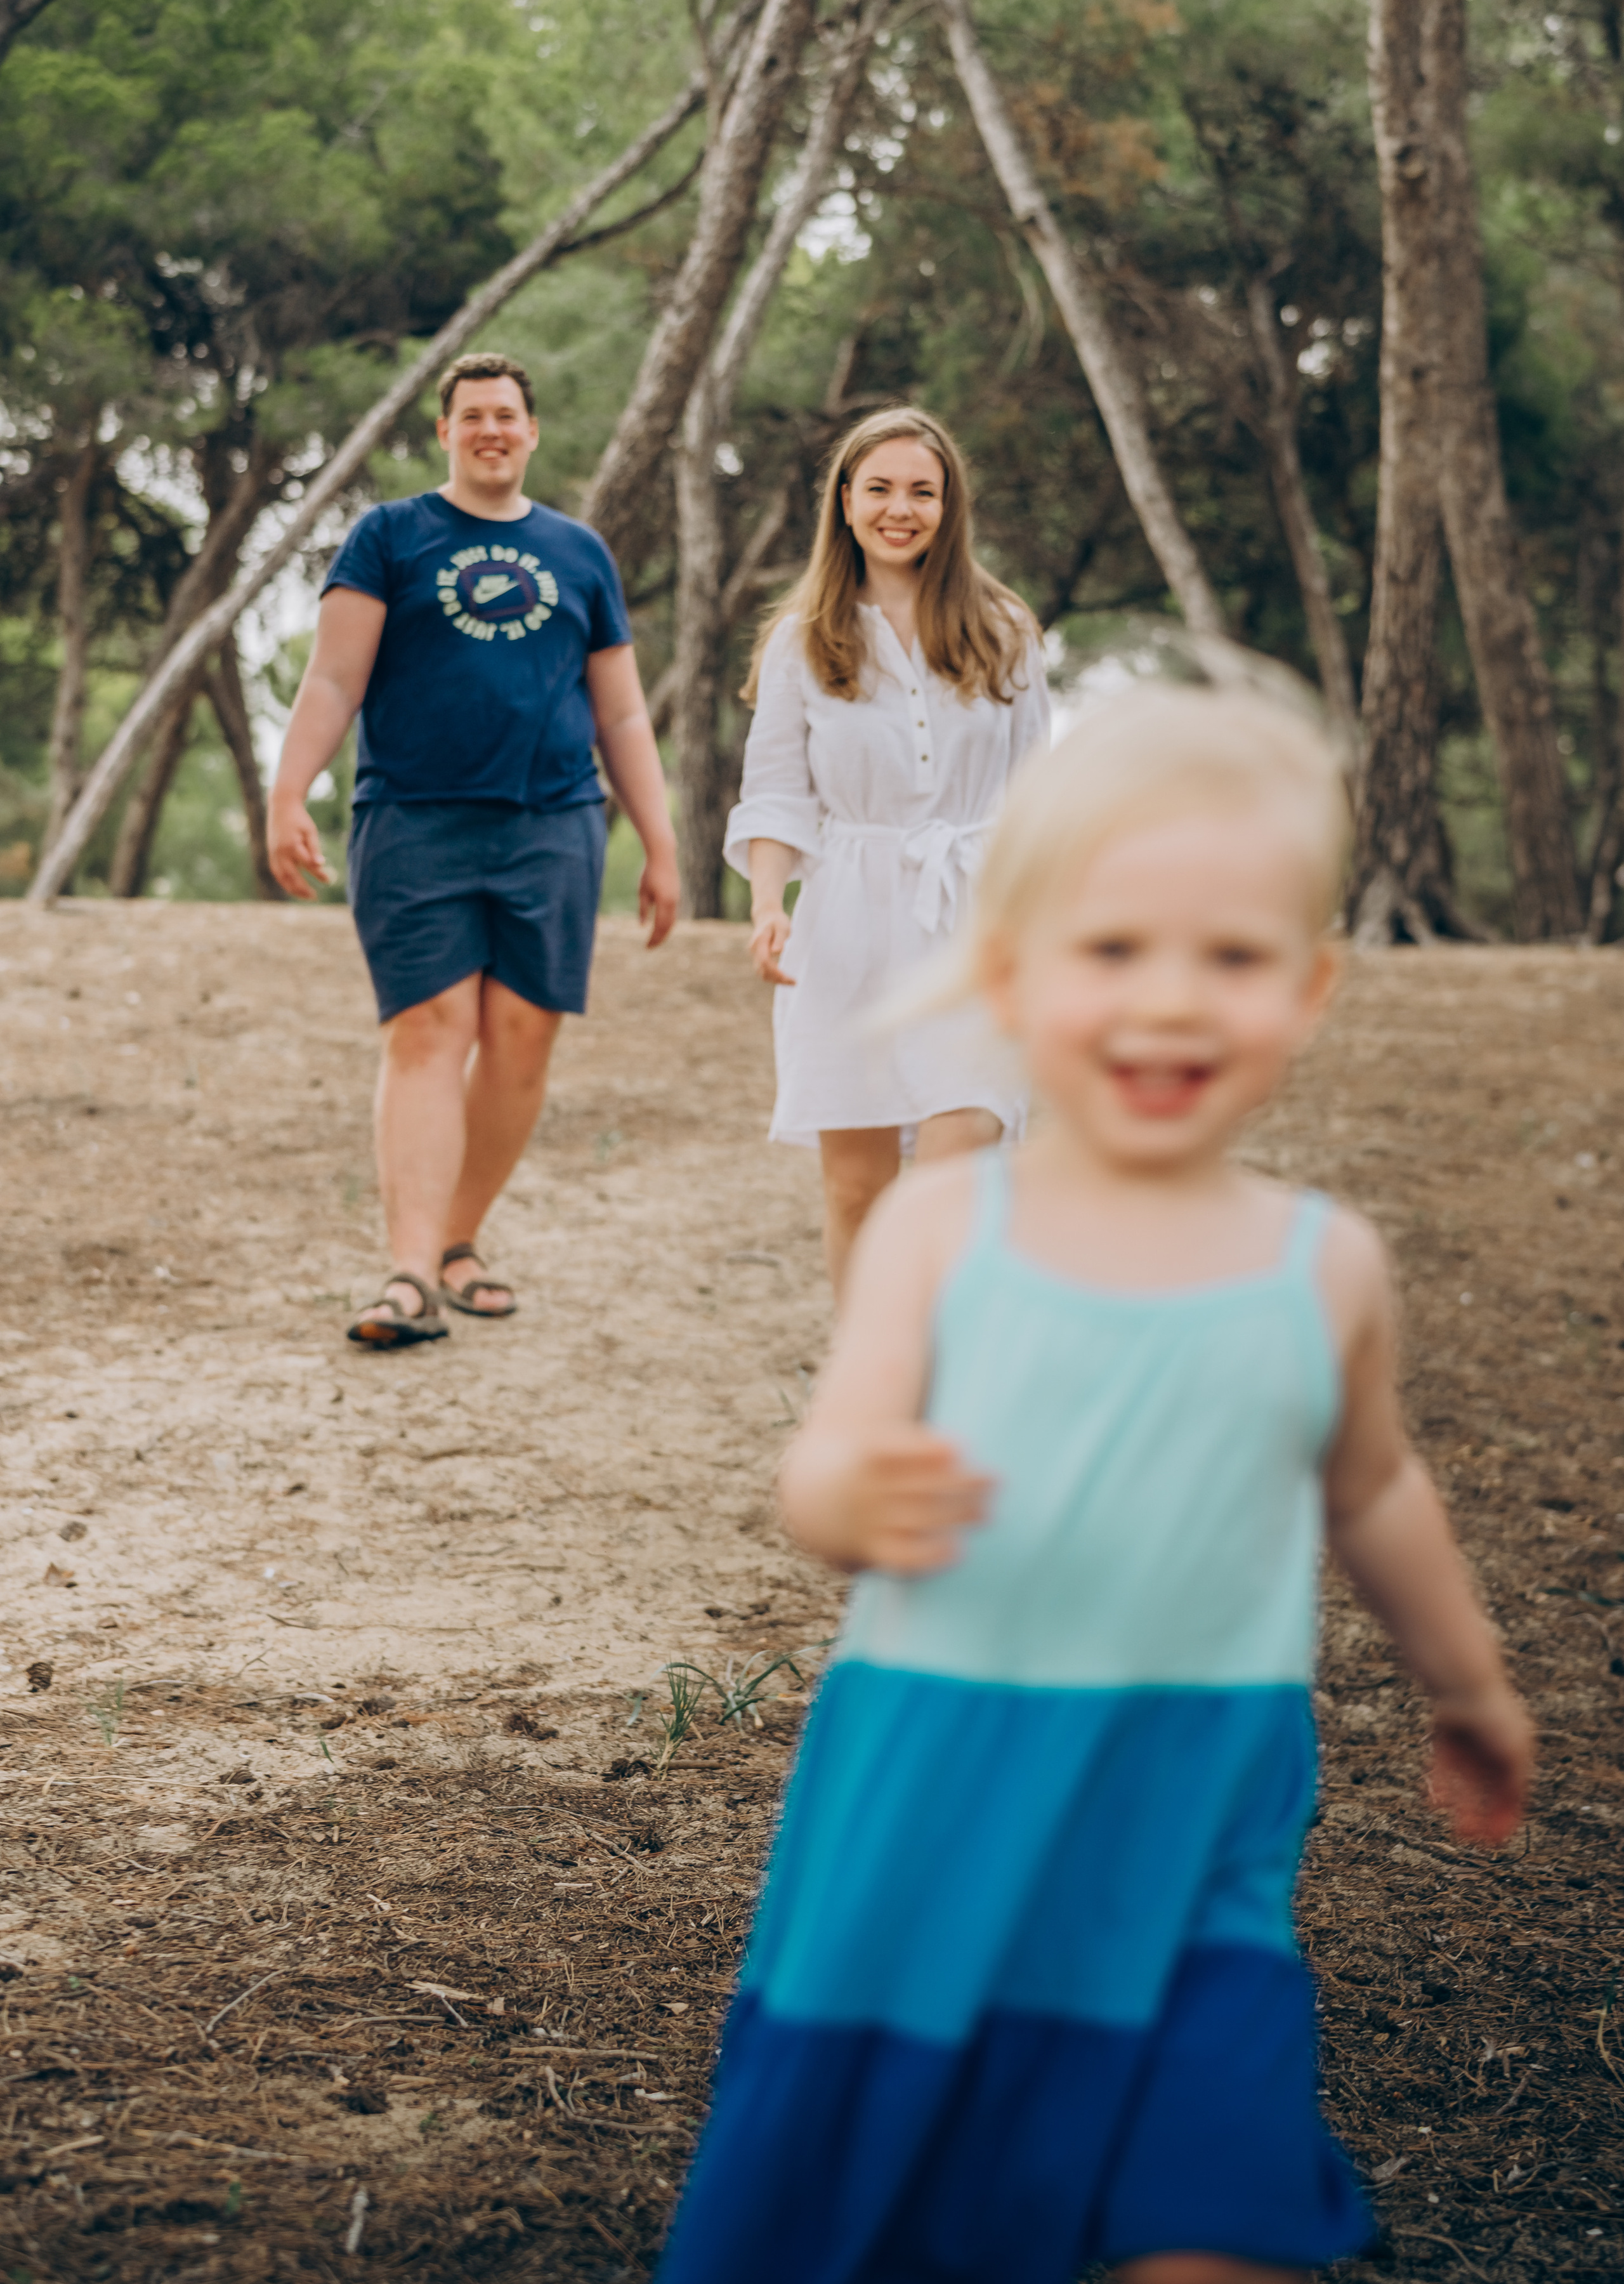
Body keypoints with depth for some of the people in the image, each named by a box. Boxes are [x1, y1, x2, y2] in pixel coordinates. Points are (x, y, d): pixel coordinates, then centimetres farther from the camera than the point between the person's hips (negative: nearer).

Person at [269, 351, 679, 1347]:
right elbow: (333, 680, 1)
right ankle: (414, 1273, -17)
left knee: (521, 1041, 0)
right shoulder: (390, 537, 9)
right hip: (415, 825, -3)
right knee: (429, 1034, -11)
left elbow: (622, 717, 18)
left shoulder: (580, 553, 17)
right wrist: (289, 796, -12)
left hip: (552, 829, 3)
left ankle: (462, 1241, 16)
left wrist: (662, 847, 13)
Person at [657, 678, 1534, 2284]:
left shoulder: (1326, 1269, 0)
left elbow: (1371, 1490, 17)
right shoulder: (938, 1227, -5)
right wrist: (860, 1495, -35)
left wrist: (1467, 1689, 32)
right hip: (927, 1809, 0)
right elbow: (825, 1475, -10)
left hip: (1190, 1847, 0)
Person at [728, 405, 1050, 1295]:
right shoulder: (803, 640, 7)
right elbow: (775, 792, 4)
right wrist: (767, 907, -12)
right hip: (851, 923, 1)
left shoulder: (1002, 634, 9)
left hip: (973, 921, 0)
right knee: (855, 1181, 3)